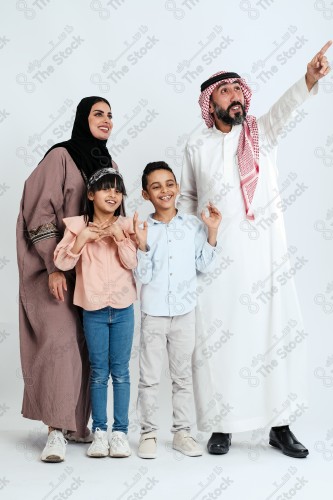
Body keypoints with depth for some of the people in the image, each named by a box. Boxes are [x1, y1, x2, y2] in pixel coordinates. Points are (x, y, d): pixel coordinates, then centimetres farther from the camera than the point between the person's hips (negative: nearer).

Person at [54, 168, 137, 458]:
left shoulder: (126, 226, 3)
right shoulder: (78, 225, -1)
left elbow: (133, 262, -7)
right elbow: (62, 262, -9)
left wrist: (119, 237, -18)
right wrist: (82, 239, -19)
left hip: (123, 308, 1)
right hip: (94, 309, -1)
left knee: (121, 371, 6)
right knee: (99, 372, 7)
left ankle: (121, 431, 13)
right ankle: (99, 431, 16)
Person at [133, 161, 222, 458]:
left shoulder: (193, 225, 1)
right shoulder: (143, 229, -4)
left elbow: (203, 266, 1)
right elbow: (143, 277, -7)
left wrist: (212, 233, -6)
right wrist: (142, 245, -20)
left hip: (184, 312, 2)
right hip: (153, 313, -2)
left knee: (183, 375, 12)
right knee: (150, 376, 6)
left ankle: (182, 431, 23)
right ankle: (149, 432, 18)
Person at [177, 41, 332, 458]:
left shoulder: (261, 133, 5)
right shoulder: (197, 146, 7)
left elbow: (284, 108, -16)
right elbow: (187, 200, 15)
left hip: (268, 255, 1)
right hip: (217, 259, 0)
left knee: (277, 335, 2)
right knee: (218, 339, 2)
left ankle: (280, 426, 14)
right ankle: (221, 426, 14)